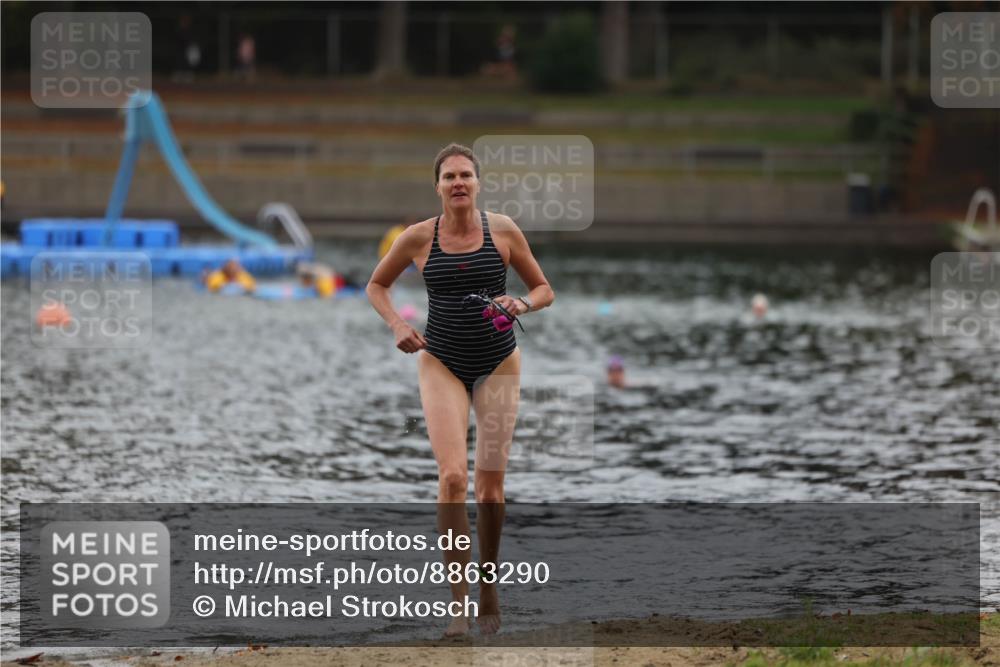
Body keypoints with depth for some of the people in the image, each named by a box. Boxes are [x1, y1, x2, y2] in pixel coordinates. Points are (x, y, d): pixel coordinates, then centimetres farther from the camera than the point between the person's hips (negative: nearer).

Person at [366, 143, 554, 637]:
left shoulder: (502, 230, -5)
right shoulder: (418, 238, -5)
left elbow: (544, 290, 5)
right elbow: (376, 285, 12)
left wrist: (522, 304, -16)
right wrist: (397, 326, -5)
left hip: (498, 365, 1)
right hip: (441, 365, -1)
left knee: (490, 485, 4)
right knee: (452, 477, -16)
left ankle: (489, 594, 24)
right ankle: (459, 604, -16)